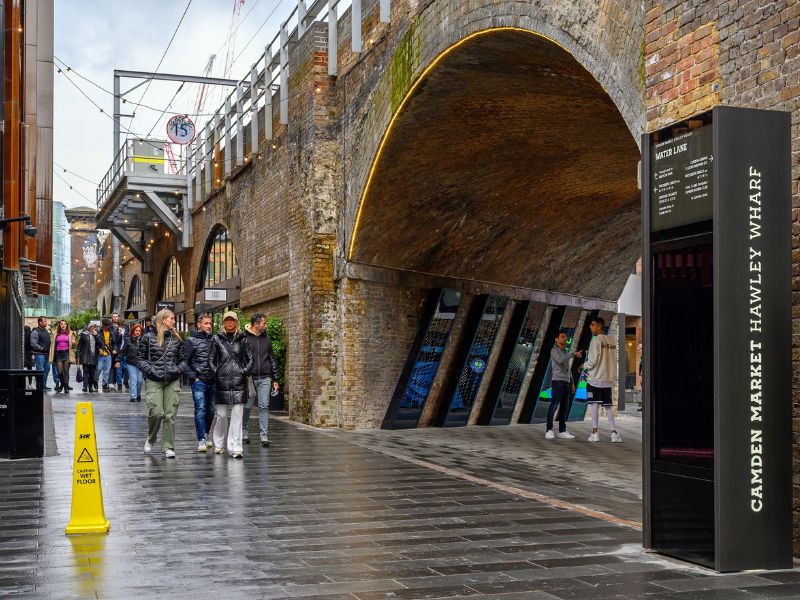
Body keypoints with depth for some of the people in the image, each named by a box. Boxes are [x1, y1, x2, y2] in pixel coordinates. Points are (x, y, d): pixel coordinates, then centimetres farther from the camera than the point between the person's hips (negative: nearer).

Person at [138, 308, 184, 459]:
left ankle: (168, 447, 6)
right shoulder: (148, 337, 2)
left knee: (170, 414, -1)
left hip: (172, 381, 3)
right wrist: (150, 370, -9)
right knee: (156, 412, -11)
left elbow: (182, 360, 16)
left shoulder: (176, 339, 11)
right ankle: (150, 439, 16)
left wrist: (178, 369, -3)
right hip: (154, 381, -3)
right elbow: (141, 358, 5)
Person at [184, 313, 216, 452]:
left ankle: (206, 433, 30)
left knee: (211, 410, 11)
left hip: (213, 381, 4)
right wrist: (193, 377, -9)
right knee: (200, 409, -9)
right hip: (199, 381, -4)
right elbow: (184, 361, -3)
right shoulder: (191, 341, -2)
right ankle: (201, 440, -8)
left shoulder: (214, 339, 10)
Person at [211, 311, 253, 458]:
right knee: (222, 415, 4)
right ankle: (218, 444, 24)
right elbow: (211, 359, 10)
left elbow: (250, 358, 11)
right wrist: (216, 372, -1)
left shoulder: (242, 339, 9)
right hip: (222, 381, 0)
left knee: (237, 415, -6)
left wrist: (245, 371, 0)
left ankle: (235, 447, -7)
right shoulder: (217, 339, 8)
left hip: (238, 381, 0)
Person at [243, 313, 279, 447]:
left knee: (264, 406, -2)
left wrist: (275, 378, 13)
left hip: (264, 378, 3)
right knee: (247, 407, 7)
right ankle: (243, 431, 26)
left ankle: (263, 435, -1)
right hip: (249, 378, -3)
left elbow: (272, 359, 16)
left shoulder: (266, 338, 11)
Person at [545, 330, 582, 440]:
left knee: (563, 407, 6)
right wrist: (574, 354, -29)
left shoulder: (565, 352, 20)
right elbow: (560, 361, -27)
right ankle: (549, 431, -14)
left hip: (566, 382, 8)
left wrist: (572, 382, 20)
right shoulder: (554, 351, -7)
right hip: (558, 382, -8)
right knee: (554, 406, -13)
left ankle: (562, 431, 7)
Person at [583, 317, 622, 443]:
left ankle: (595, 433, -1)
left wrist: (585, 365, 5)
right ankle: (614, 432, 0)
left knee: (595, 405, 0)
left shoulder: (596, 340, -11)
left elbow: (593, 361, -14)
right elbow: (614, 361, 11)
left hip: (595, 379, -5)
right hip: (609, 379, 5)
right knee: (608, 406, 9)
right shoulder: (612, 341, 9)